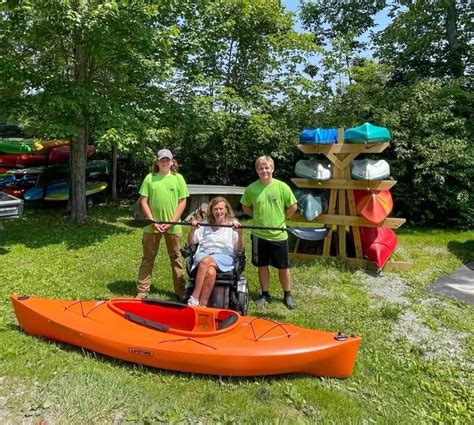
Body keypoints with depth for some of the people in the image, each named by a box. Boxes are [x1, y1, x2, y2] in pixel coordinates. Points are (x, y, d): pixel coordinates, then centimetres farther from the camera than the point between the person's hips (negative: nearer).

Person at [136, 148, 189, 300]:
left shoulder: (178, 178, 2)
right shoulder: (150, 178, 3)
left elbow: (182, 202, 0)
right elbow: (143, 201, 1)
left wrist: (171, 222, -9)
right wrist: (153, 221, -9)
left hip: (173, 226, 0)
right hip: (152, 226, 0)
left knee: (176, 258, 10)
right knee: (147, 258, 8)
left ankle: (181, 290, 21)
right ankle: (142, 290, 18)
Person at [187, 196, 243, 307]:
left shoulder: (233, 225, 13)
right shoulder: (205, 225, 21)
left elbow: (239, 249, 4)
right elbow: (191, 242, 17)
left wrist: (240, 234, -14)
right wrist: (193, 230, -1)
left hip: (224, 257, -2)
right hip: (203, 254, 2)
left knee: (206, 261, -35)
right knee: (210, 272, -34)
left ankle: (194, 298, -33)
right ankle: (203, 305, -34)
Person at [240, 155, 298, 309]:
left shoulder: (282, 187, -9)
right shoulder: (251, 188, -5)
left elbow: (293, 207, 1)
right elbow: (246, 207, 10)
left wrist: (281, 218, 2)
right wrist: (258, 217, 4)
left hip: (279, 235, -1)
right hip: (259, 235, 1)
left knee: (283, 267, 9)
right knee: (262, 266, 12)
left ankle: (287, 295, 27)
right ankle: (265, 294, 29)